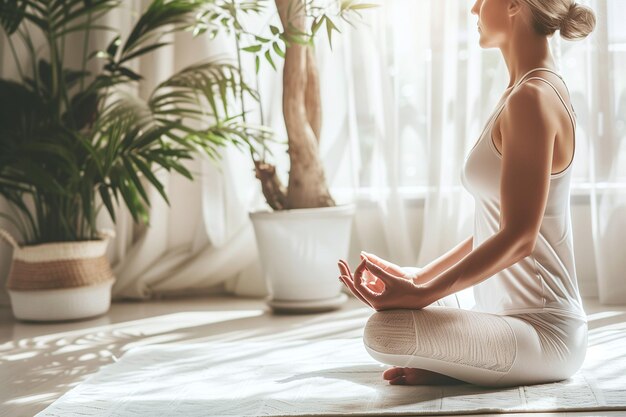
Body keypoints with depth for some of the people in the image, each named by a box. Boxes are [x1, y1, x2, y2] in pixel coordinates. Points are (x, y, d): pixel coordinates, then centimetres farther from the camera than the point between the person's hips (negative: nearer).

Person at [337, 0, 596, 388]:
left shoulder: (533, 98, -18)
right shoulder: (536, 90, 13)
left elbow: (519, 239, -23)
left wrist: (422, 294, -24)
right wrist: (420, 276, 12)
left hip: (546, 331, -10)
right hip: (510, 315, 10)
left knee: (384, 330, -29)